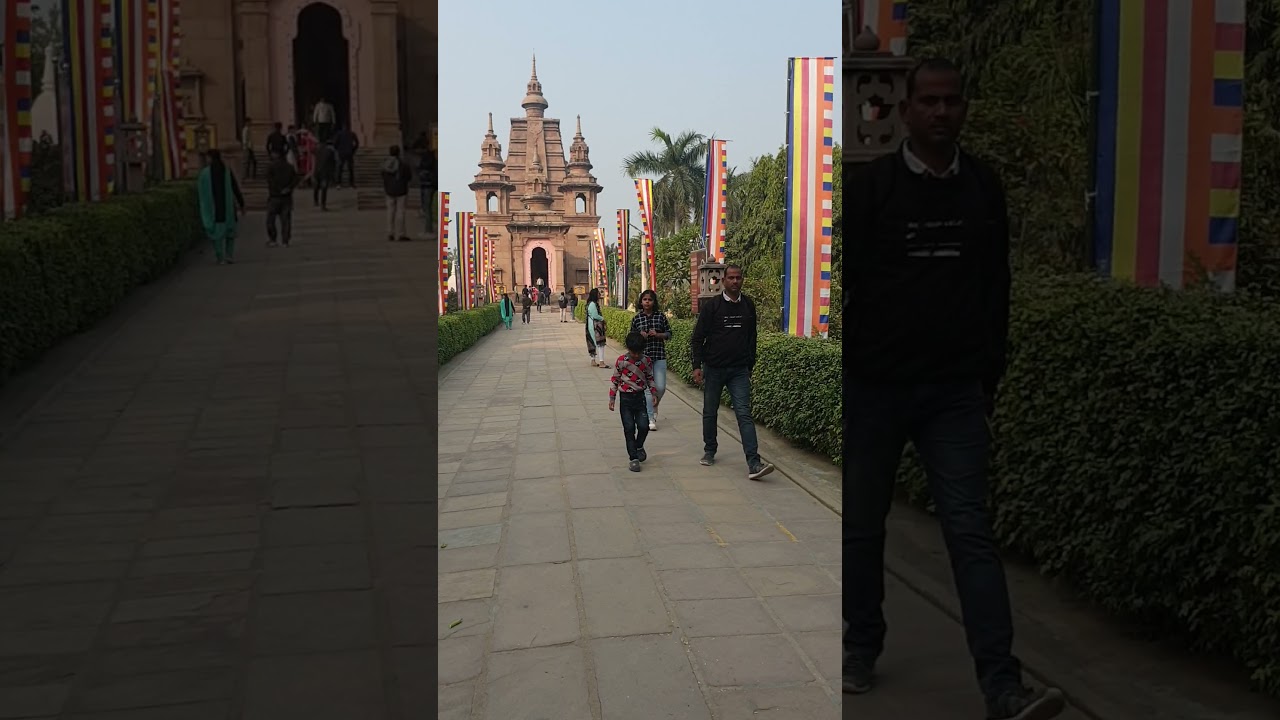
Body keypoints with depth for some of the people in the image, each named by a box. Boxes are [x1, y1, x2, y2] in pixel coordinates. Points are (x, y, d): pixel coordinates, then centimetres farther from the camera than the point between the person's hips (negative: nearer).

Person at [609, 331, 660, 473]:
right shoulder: (621, 361, -7)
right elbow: (615, 379, 0)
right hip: (626, 399, -2)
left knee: (643, 426, -6)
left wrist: (654, 394, 6)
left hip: (640, 397, 2)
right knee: (629, 429, -3)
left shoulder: (646, 361, 0)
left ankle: (639, 446, 25)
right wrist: (612, 398, -1)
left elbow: (650, 378, 13)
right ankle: (633, 458, 4)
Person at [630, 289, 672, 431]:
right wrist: (640, 336, -11)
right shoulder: (636, 318, 3)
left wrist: (657, 334, -12)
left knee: (661, 387, 1)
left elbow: (669, 334, 6)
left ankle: (654, 406, 33)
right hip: (643, 356, -1)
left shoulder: (661, 316, 3)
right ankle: (651, 419, 3)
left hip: (659, 356, 1)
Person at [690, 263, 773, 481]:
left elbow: (752, 338, 14)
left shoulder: (748, 305, 5)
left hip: (739, 371, 1)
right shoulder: (711, 305, -4)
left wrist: (750, 365, 14)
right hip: (714, 369, -1)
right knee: (710, 412, 12)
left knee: (744, 414, -8)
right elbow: (698, 338, -2)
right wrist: (697, 366, -9)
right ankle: (709, 452, 32)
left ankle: (754, 464, -16)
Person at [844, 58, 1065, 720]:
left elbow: (995, 286, 14)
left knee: (971, 530, -5)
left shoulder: (984, 188, 6)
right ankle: (861, 648, 31)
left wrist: (990, 373, 14)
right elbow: (838, 280, -4)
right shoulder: (870, 185, -4)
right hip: (874, 385, -1)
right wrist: (834, 376, -6)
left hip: (956, 391, 1)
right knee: (861, 525, 11)